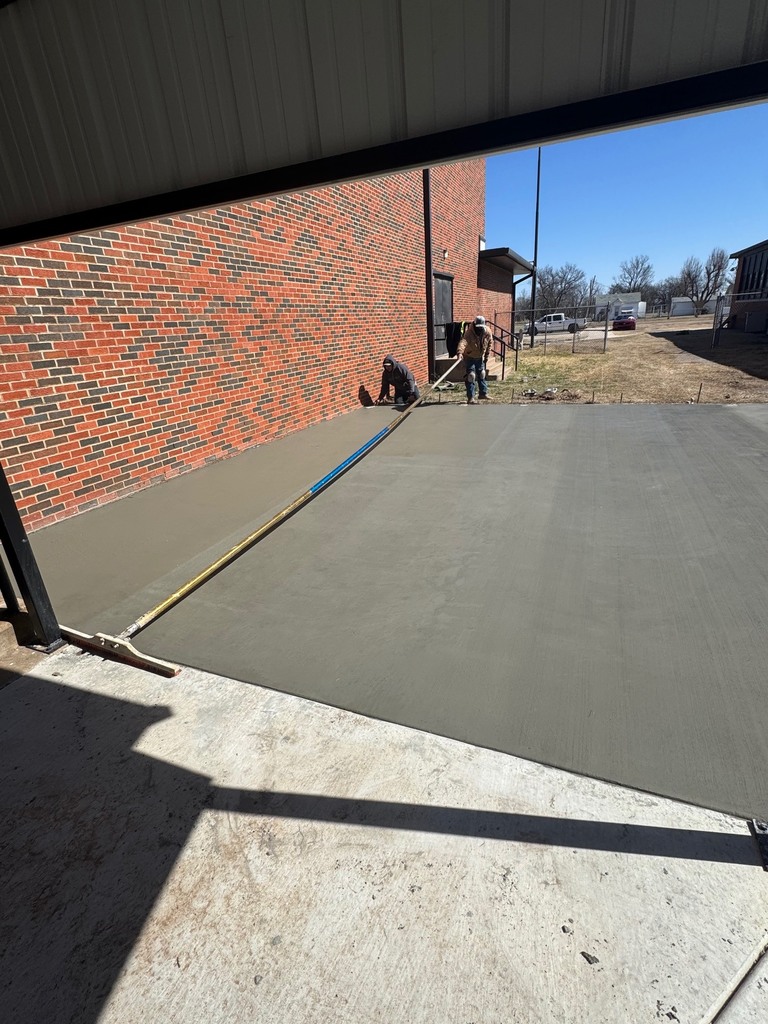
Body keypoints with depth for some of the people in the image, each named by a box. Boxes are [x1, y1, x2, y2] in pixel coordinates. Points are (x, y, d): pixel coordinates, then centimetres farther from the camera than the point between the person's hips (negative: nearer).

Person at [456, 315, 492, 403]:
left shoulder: (487, 331, -13)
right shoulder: (469, 333, -32)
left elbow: (490, 342, 5)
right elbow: (463, 342, -50)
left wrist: (487, 354, 5)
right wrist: (459, 352, -68)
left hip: (480, 357, 6)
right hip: (469, 357, -6)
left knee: (482, 375, 17)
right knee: (470, 376, -12)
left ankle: (483, 393, 34)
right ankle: (470, 397, -7)